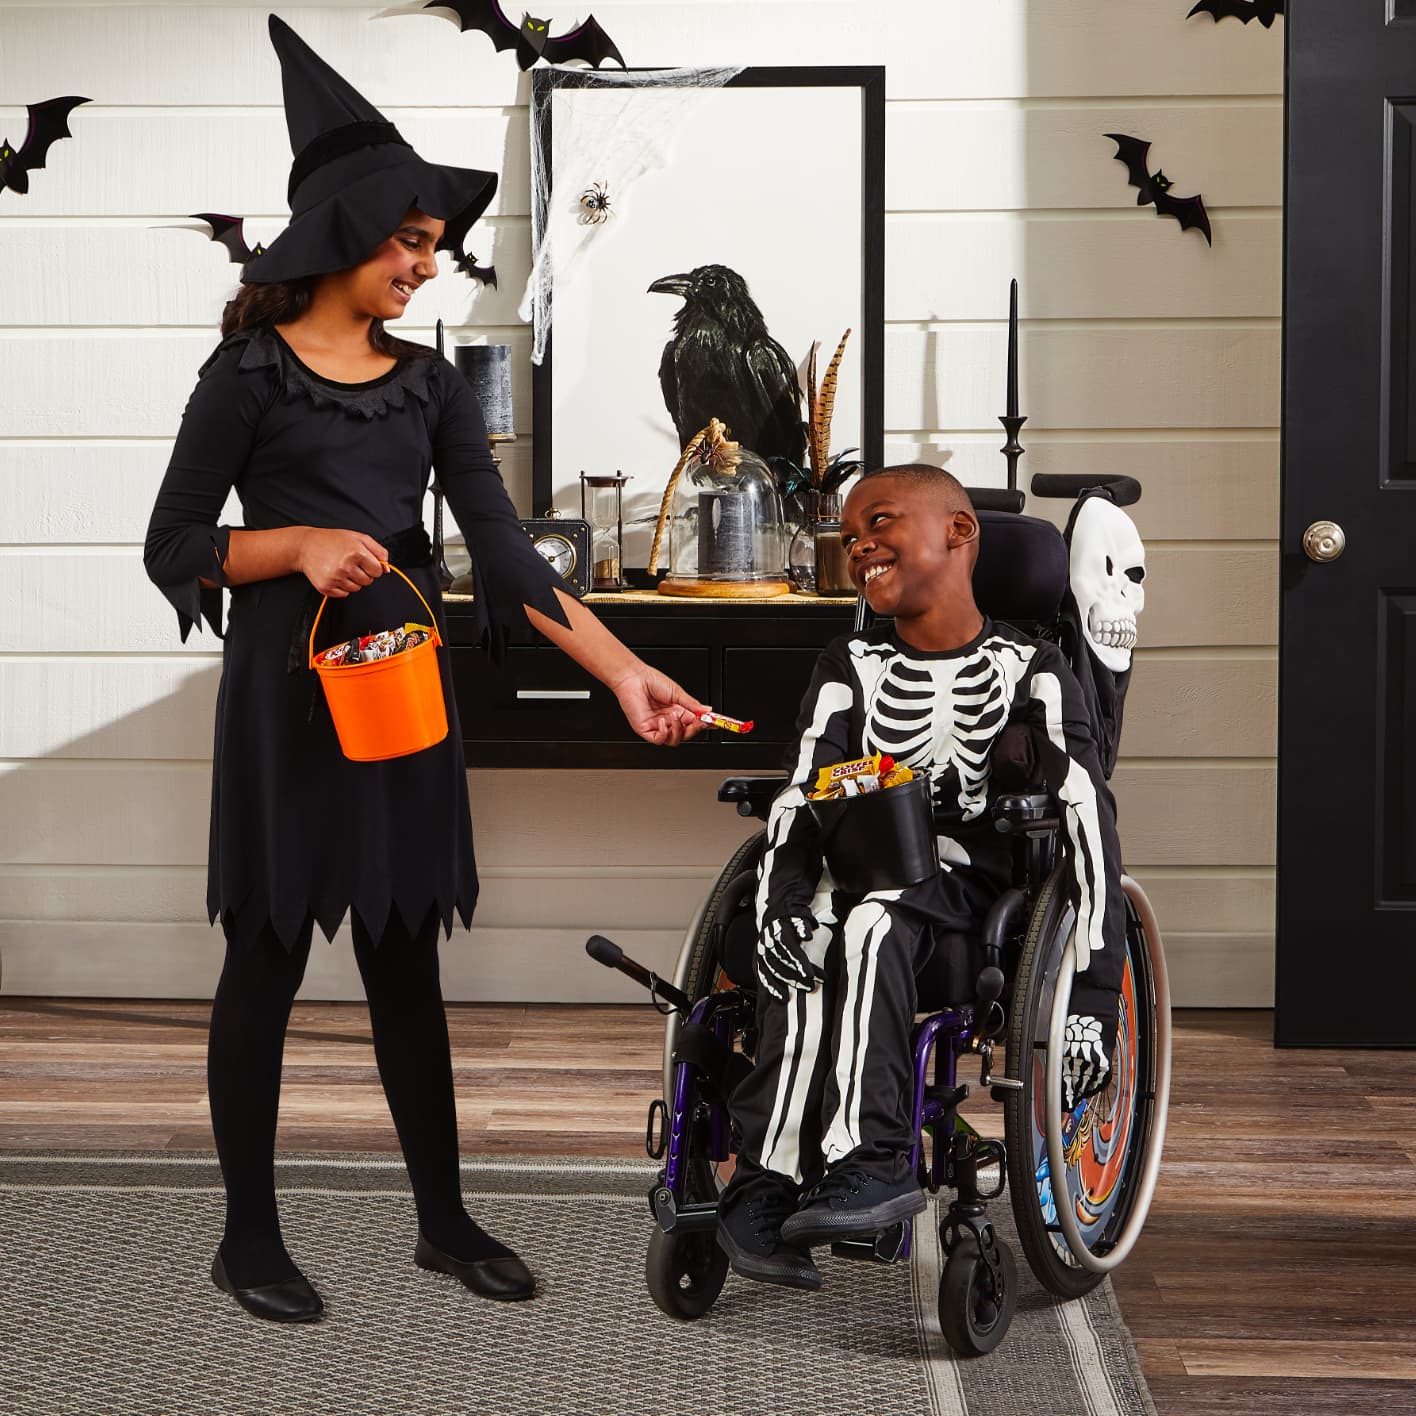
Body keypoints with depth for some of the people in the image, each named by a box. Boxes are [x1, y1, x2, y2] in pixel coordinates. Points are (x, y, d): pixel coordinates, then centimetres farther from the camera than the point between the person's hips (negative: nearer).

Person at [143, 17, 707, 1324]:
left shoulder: (430, 385, 8)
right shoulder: (250, 373, -4)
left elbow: (505, 553, 0)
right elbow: (174, 550, -2)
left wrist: (625, 673, -10)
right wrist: (297, 545, -20)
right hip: (287, 690, -4)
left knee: (405, 958, 10)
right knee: (270, 957, 2)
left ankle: (443, 1219, 18)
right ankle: (249, 1235, 13)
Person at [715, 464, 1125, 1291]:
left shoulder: (1028, 672, 3)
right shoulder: (850, 671, 15)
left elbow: (1087, 821, -5)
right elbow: (801, 797, 2)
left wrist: (1095, 989, -14)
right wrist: (779, 904, -19)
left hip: (972, 896, -3)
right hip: (865, 882, 3)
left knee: (873, 922, -34)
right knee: (808, 941, -31)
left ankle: (866, 1161, -37)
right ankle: (770, 1184, -34)